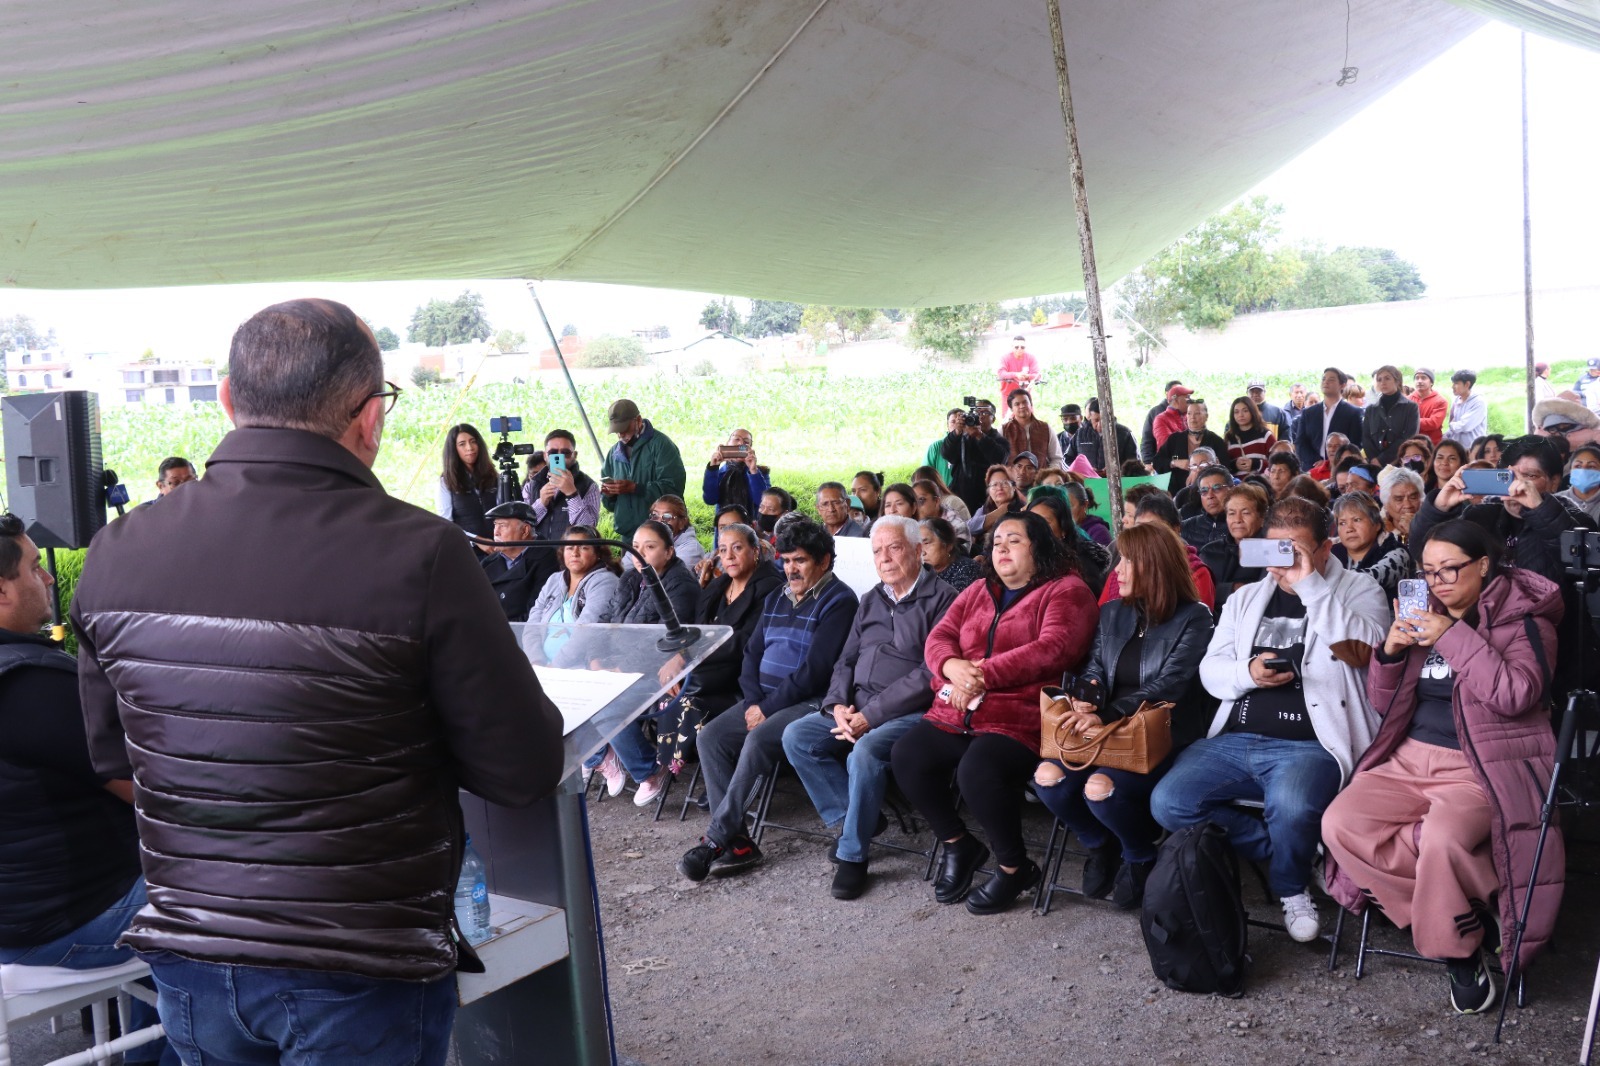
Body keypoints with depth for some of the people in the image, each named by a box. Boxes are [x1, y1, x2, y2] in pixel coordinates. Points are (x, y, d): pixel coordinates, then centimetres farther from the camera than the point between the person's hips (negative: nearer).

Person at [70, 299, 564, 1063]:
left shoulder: (114, 554, -7)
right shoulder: (417, 555, -23)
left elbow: (112, 757, 8)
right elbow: (523, 772, -15)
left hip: (186, 962, 5)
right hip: (363, 972, -5)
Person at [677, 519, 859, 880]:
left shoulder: (838, 600, -9)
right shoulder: (776, 599, 17)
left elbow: (814, 670, -16)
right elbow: (752, 654, 15)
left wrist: (768, 708, -15)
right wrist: (753, 701, -3)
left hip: (810, 701, -8)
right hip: (764, 700, 8)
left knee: (758, 740, -31)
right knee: (711, 737, -12)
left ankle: (715, 839, -22)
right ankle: (737, 841, -14)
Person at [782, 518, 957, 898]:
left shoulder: (941, 598, -5)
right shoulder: (870, 602, 19)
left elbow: (931, 674, -14)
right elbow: (846, 661, 19)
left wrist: (869, 716, -17)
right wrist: (838, 705, -4)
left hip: (911, 712, -7)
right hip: (856, 710, 7)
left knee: (865, 752, -33)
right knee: (796, 736, -12)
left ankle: (852, 853, -14)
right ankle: (850, 817, -3)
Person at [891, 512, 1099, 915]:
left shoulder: (1067, 591, 1)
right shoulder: (977, 593, 22)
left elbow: (1053, 649, -15)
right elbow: (939, 636, 13)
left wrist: (983, 674, -18)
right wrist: (953, 666, -12)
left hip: (1020, 719, -7)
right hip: (956, 713, 7)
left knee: (978, 770, -32)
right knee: (907, 756, -15)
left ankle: (1014, 867, -5)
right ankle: (957, 845, 8)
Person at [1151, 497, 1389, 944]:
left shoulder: (1358, 590, 7)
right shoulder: (1245, 598, 19)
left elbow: (1364, 648, -14)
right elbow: (1210, 670, 15)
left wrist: (1308, 584, -16)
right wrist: (1248, 673, -8)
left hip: (1309, 744, -4)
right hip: (1234, 739, 5)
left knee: (1290, 806, -36)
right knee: (1168, 801, -18)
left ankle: (1291, 887, 0)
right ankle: (1275, 848, 5)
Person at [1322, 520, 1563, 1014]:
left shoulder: (1523, 620, 0)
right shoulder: (1424, 617, 14)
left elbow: (1516, 694, -19)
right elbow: (1384, 703, 16)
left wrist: (1453, 637, -20)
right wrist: (1390, 653, -3)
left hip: (1479, 769, -6)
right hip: (1409, 759, 6)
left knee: (1444, 837, -36)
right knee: (1340, 824, -19)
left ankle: (1460, 953, -9)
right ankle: (1468, 907, -6)